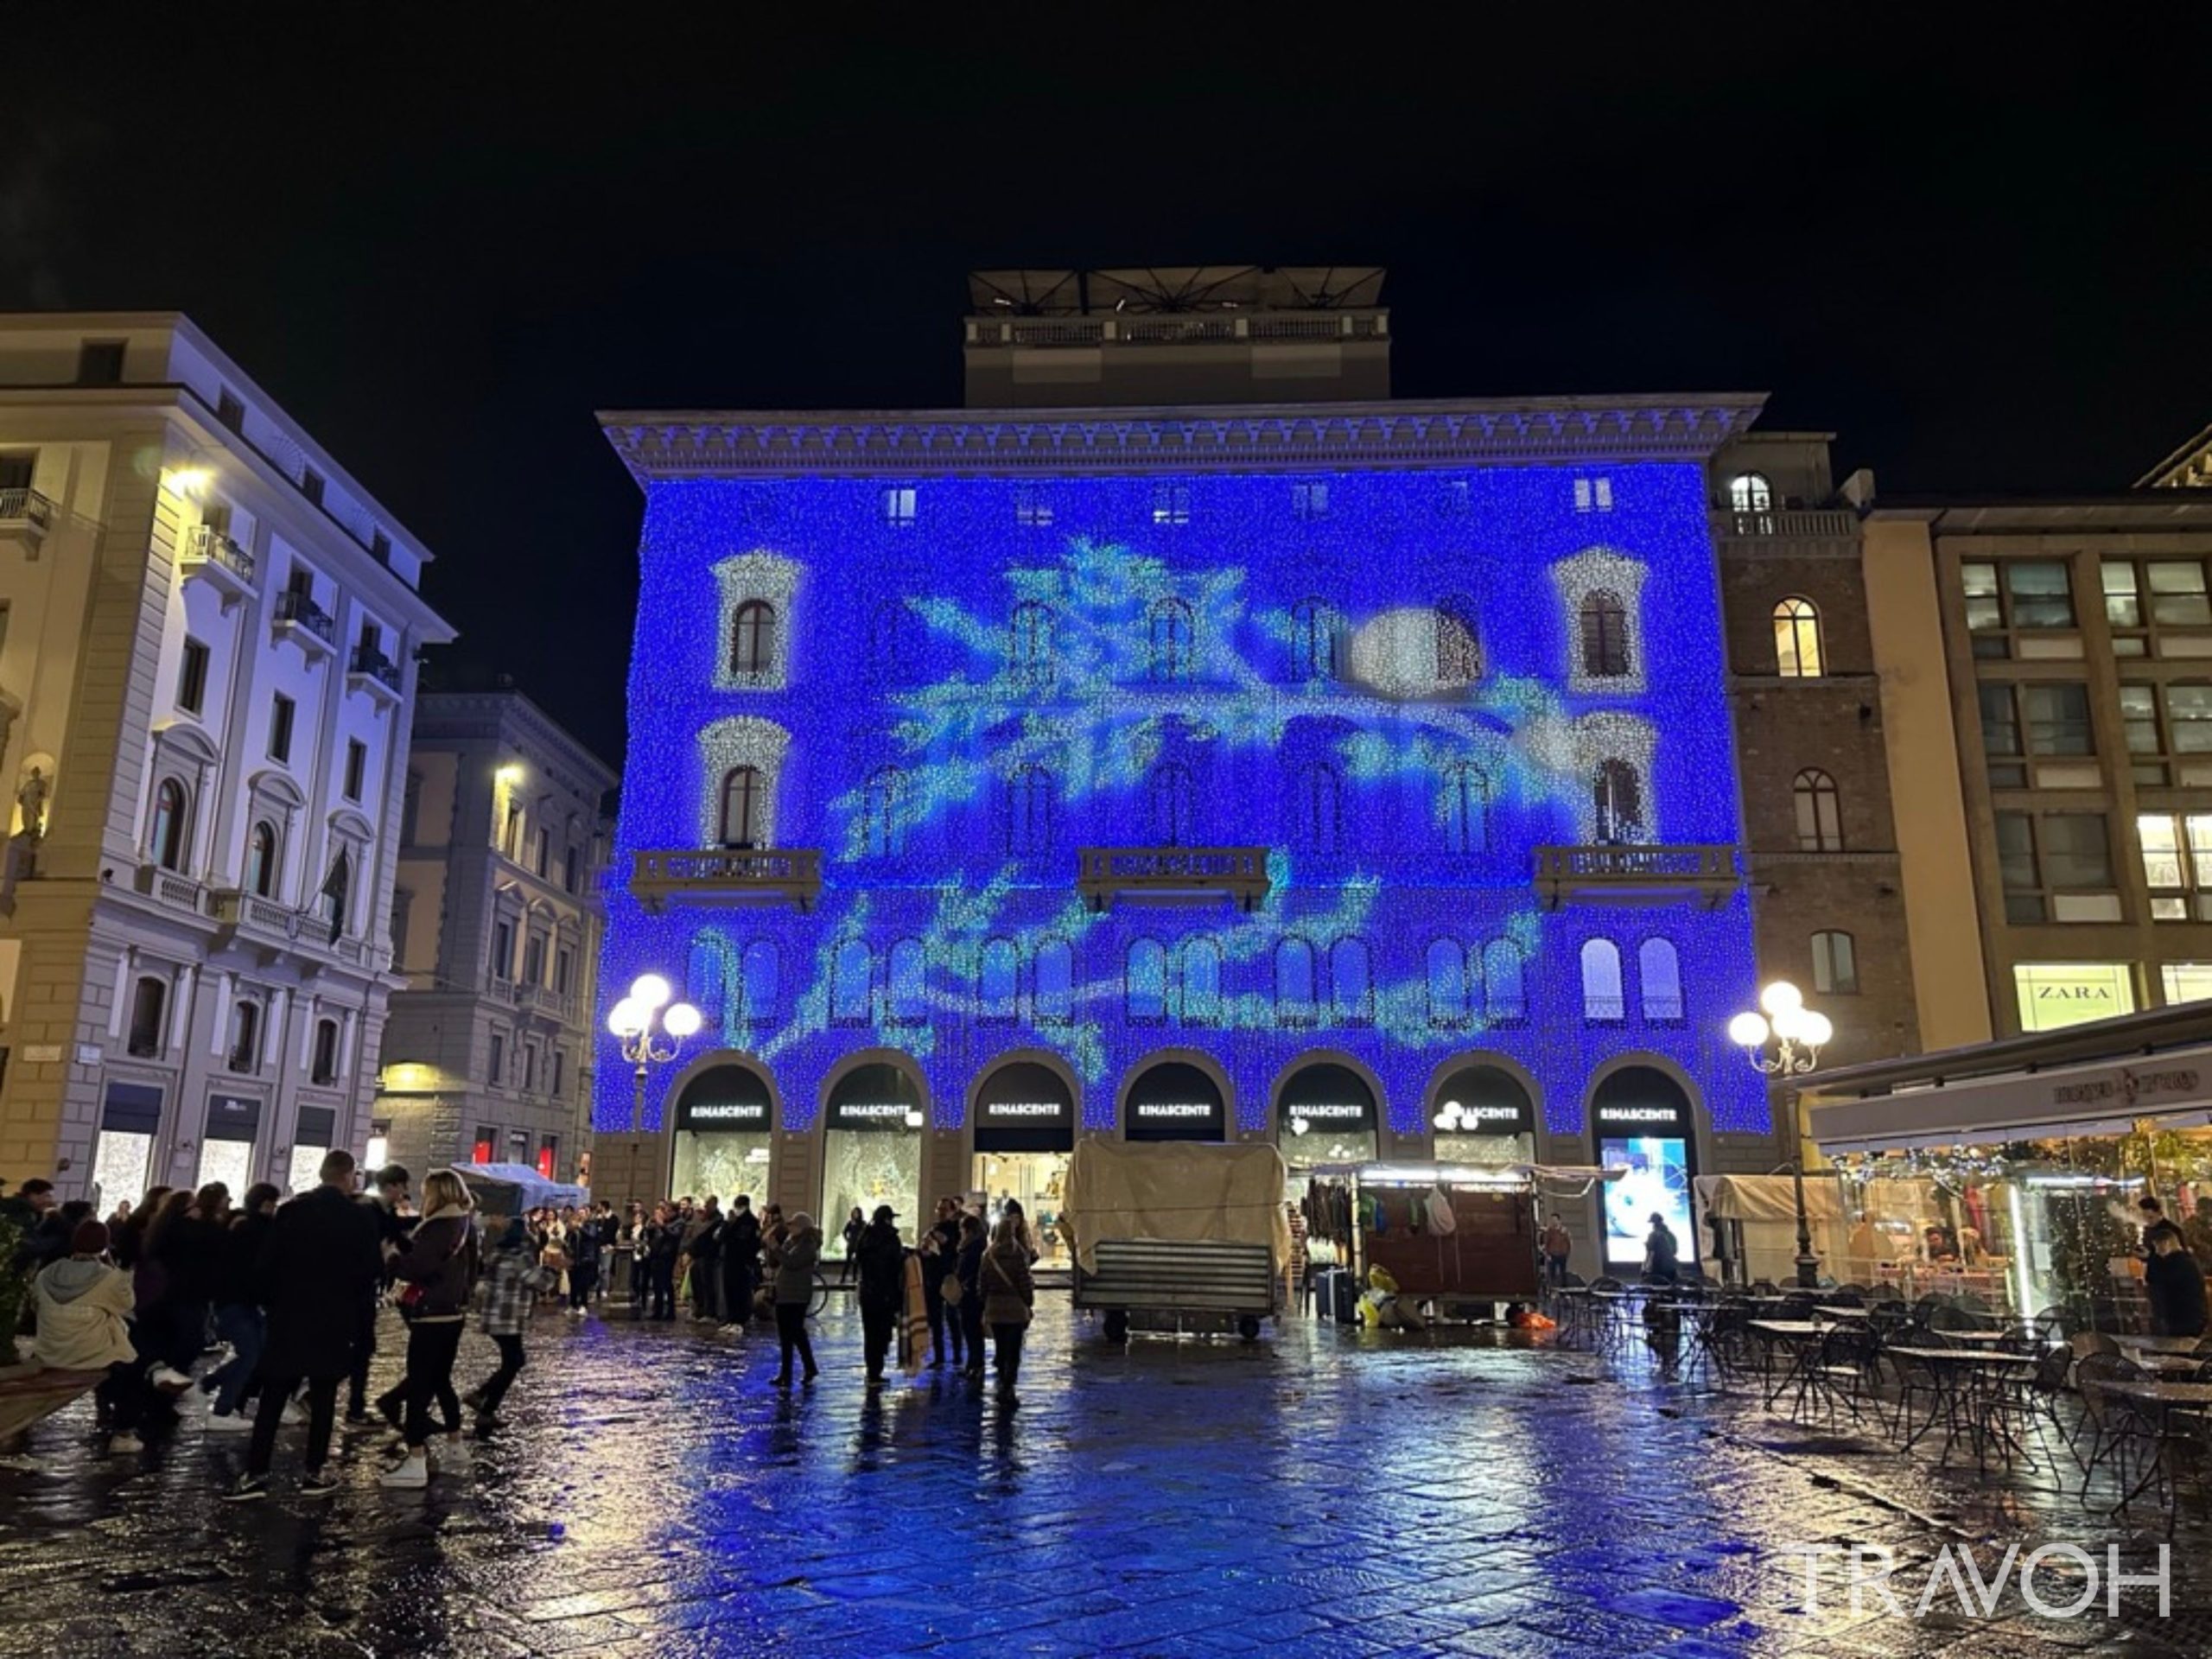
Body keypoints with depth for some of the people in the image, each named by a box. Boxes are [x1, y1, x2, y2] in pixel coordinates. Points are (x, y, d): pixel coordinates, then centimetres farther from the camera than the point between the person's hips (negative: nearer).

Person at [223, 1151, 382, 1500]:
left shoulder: (291, 1210, -1)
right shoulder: (360, 1218, -7)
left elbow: (267, 1262, -1)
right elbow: (373, 1269, -6)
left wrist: (272, 1303, 12)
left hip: (289, 1317, 2)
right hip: (334, 1320, -2)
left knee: (272, 1399, 7)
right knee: (323, 1397, 6)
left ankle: (256, 1474, 5)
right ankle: (314, 1473, 10)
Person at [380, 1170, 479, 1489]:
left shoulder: (438, 1228, -18)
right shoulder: (465, 1227, 11)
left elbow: (415, 1268, -21)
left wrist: (389, 1258, -6)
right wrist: (408, 1245, 13)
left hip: (431, 1316, -10)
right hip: (453, 1313, 10)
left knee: (419, 1385, -6)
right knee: (441, 1381, 19)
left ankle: (416, 1463, -5)